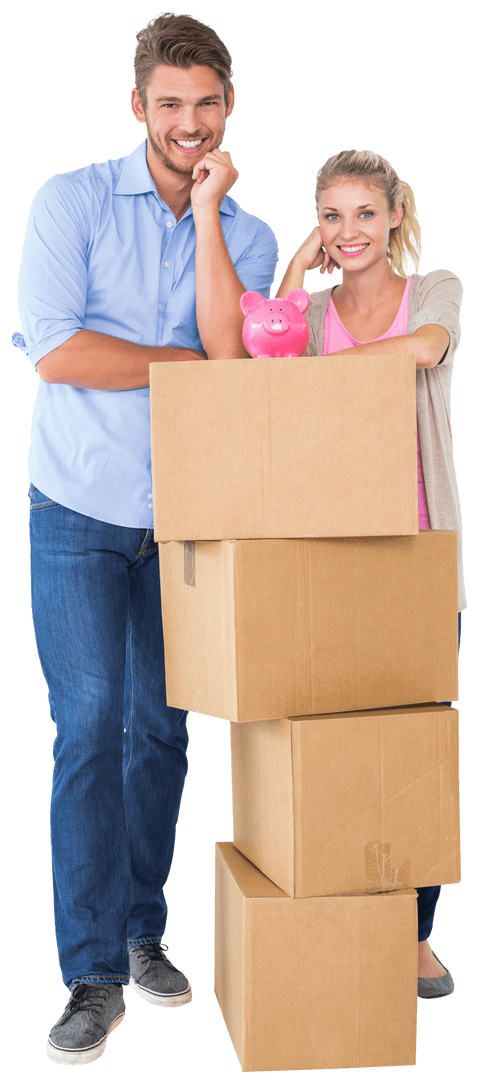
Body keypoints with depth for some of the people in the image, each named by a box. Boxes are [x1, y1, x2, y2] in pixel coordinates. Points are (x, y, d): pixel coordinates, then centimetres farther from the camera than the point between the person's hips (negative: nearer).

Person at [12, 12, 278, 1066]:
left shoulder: (249, 236, 6)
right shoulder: (71, 200, -2)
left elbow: (232, 355, -12)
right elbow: (56, 348, -14)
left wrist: (207, 209, -11)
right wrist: (188, 361, -8)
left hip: (186, 515, 3)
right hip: (80, 511, -3)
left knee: (160, 729, 9)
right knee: (90, 730, -6)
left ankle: (143, 933, 25)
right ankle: (94, 974, 4)